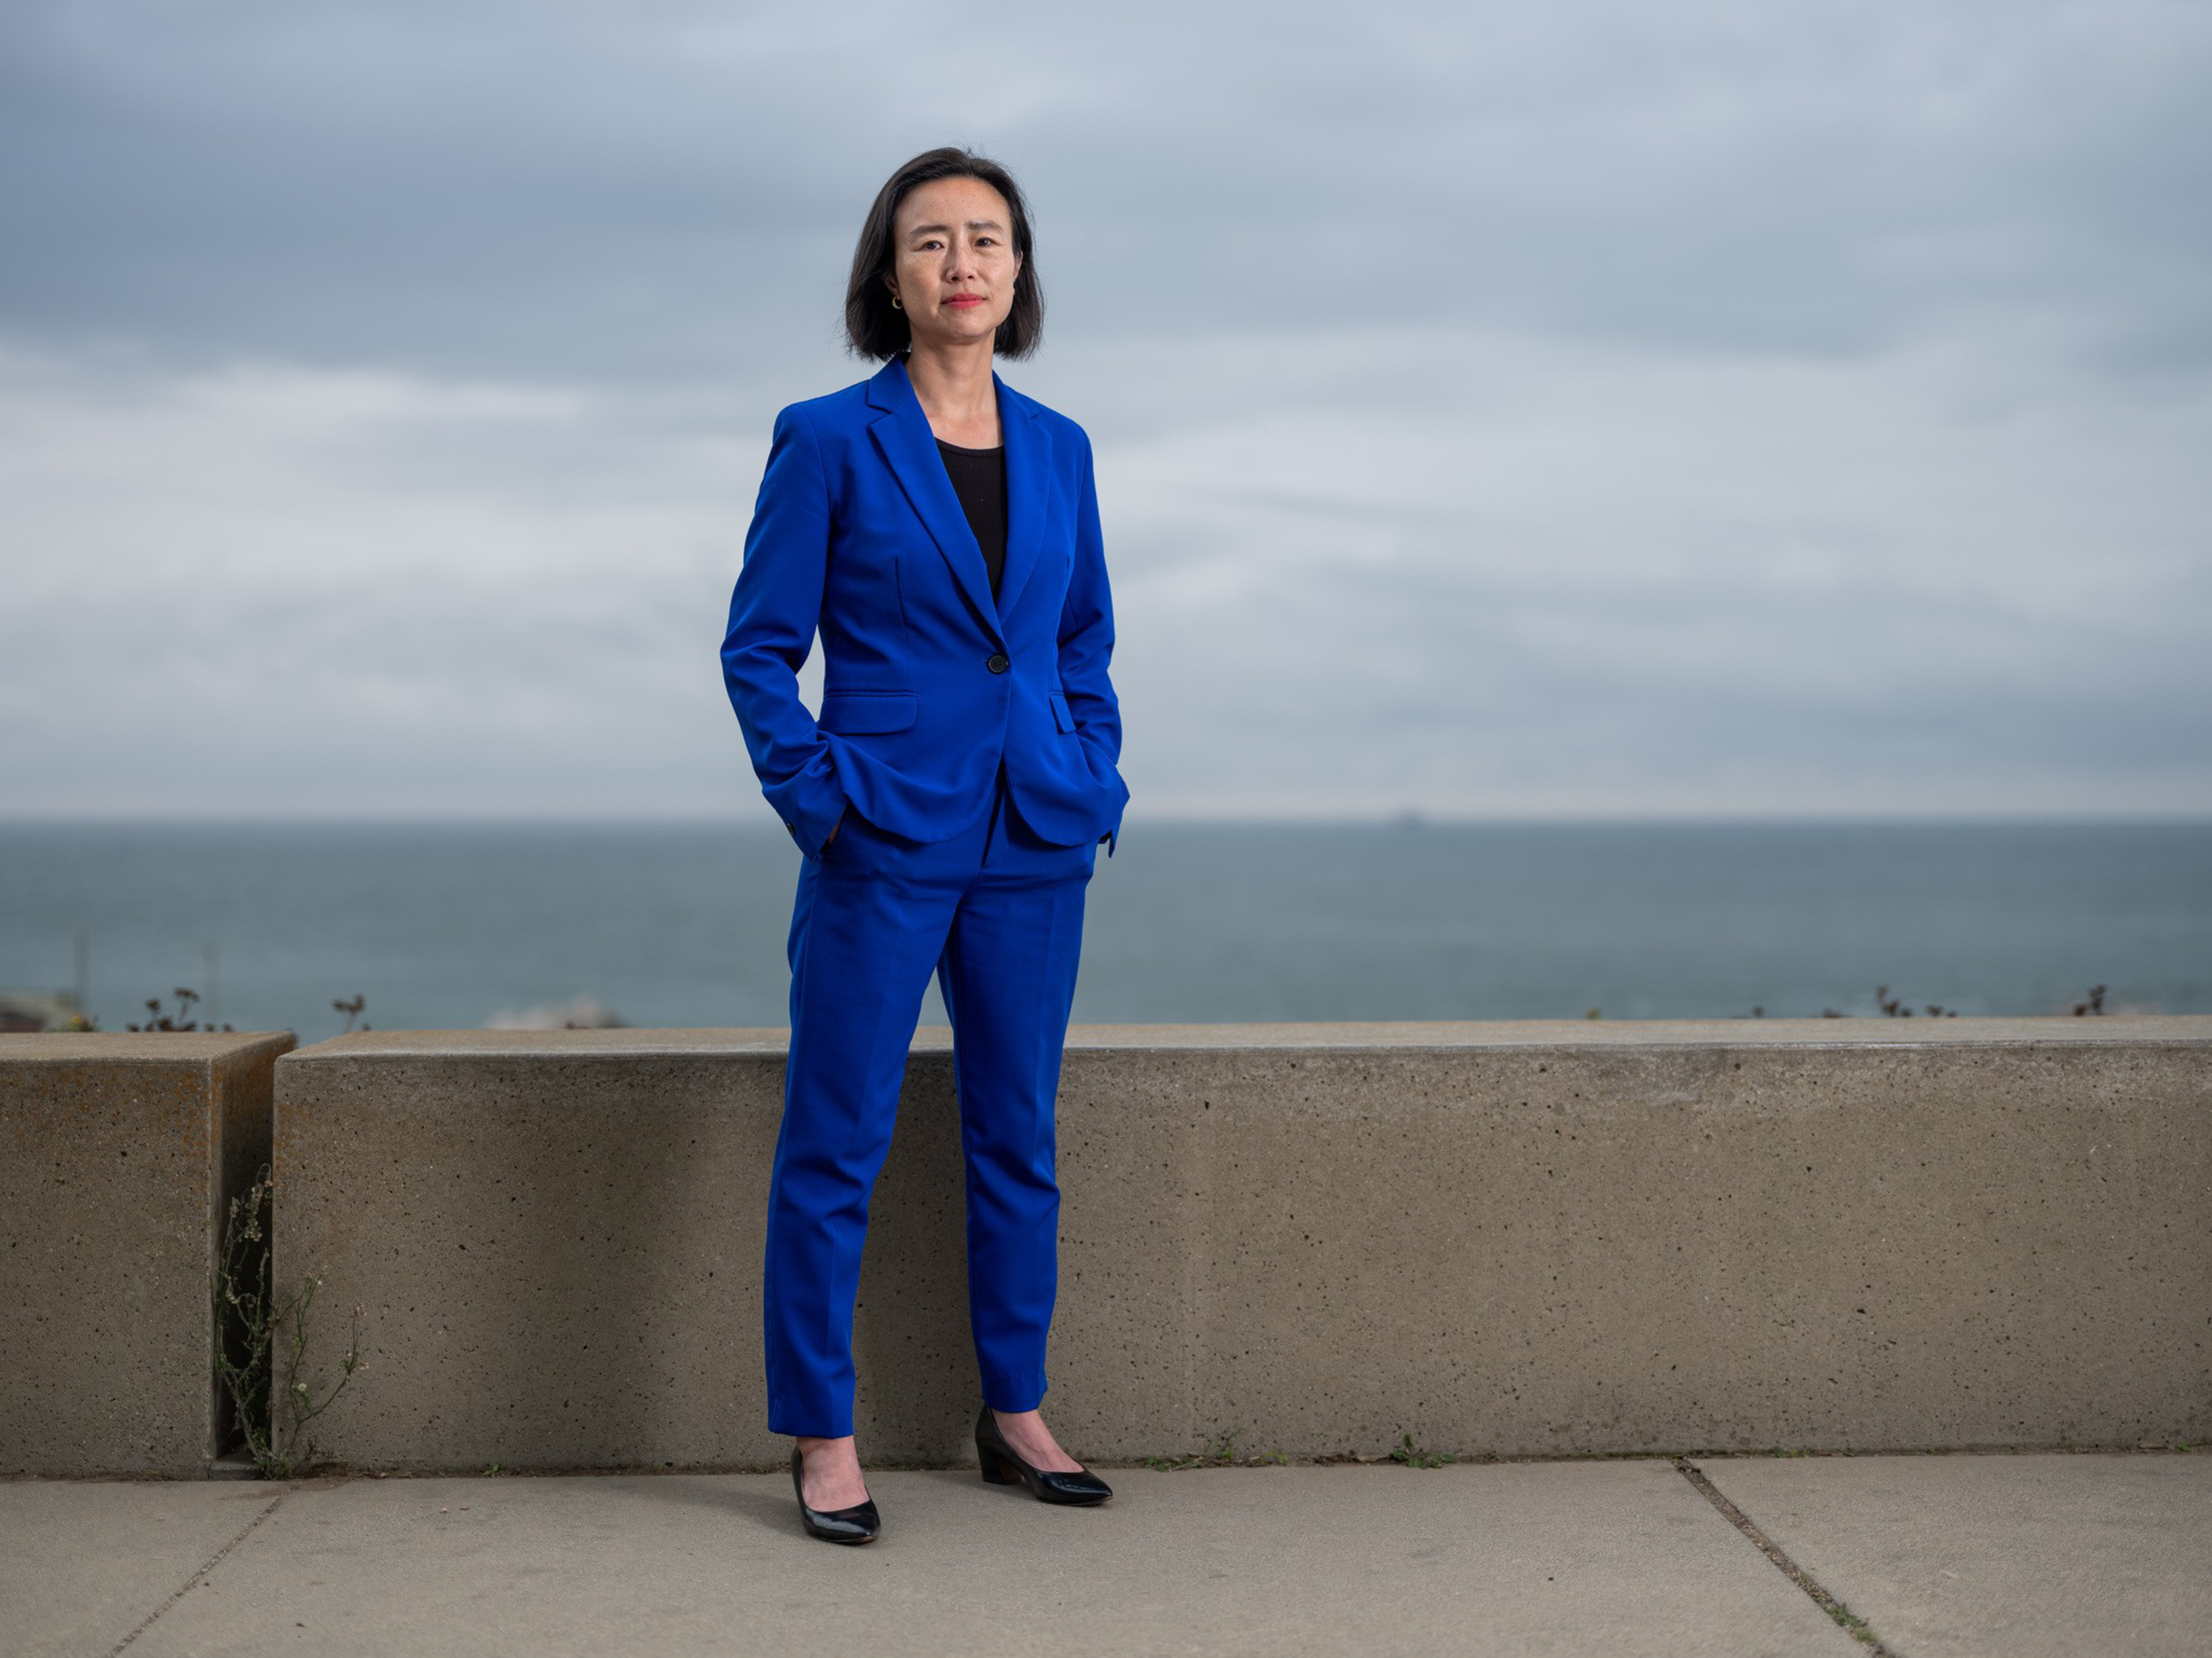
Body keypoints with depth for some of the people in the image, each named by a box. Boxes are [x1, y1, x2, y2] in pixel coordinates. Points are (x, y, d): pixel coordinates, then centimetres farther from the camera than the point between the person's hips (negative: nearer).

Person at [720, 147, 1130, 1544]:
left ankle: (1017, 1412, 25)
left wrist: (1098, 780, 7)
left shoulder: (1059, 452, 10)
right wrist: (817, 795, -11)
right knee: (838, 1145, 0)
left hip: (1035, 846, 5)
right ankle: (823, 1438, 12)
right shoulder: (828, 441, -3)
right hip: (884, 846, -4)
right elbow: (759, 647, -2)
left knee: (1019, 1137, 12)